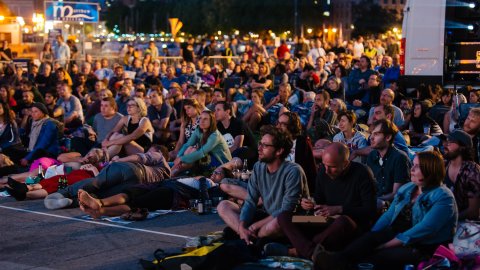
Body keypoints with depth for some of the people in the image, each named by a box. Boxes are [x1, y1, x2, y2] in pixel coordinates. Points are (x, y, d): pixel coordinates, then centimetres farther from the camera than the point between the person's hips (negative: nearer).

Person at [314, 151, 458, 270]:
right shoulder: (406, 189, 14)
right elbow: (388, 216, 10)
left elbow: (422, 231, -21)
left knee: (380, 256, -32)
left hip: (425, 248, -6)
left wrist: (385, 245, -23)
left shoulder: (443, 198, -12)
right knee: (370, 237, -24)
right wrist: (371, 238, -9)